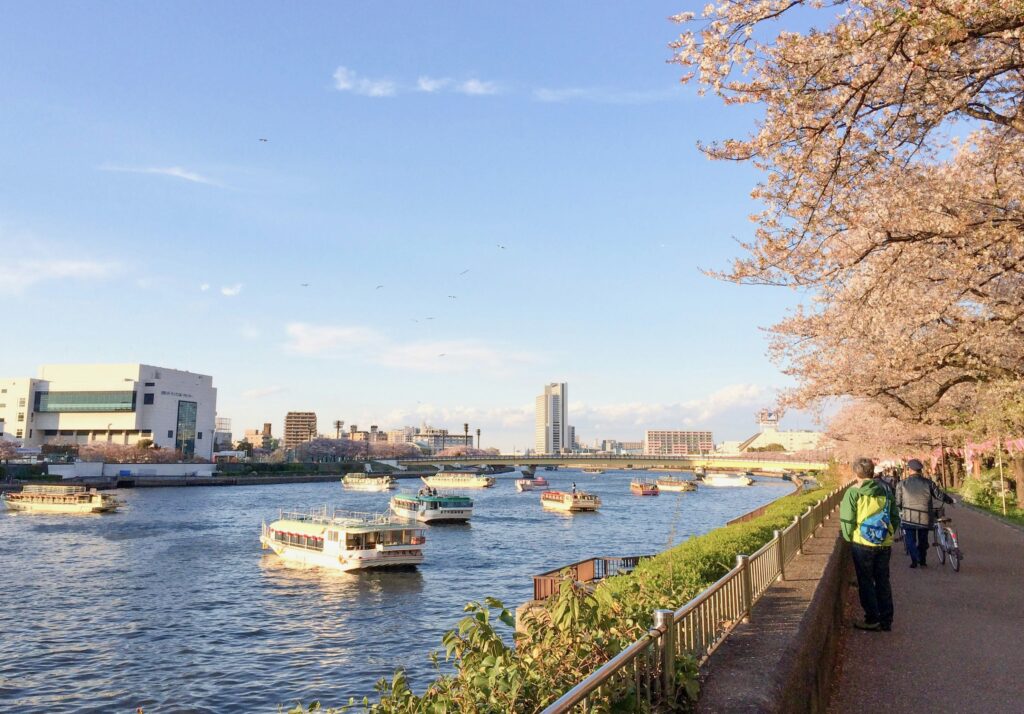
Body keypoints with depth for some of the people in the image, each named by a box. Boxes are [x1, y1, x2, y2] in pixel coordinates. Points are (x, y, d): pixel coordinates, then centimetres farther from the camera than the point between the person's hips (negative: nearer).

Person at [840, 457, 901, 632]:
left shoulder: (853, 492, -10)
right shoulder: (885, 491, 4)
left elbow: (847, 520, -11)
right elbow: (895, 518, 8)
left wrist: (849, 538, 5)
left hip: (862, 544, -4)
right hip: (885, 544, 4)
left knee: (866, 582, 8)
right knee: (883, 581, 14)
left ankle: (872, 619, 11)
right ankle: (886, 620, 19)